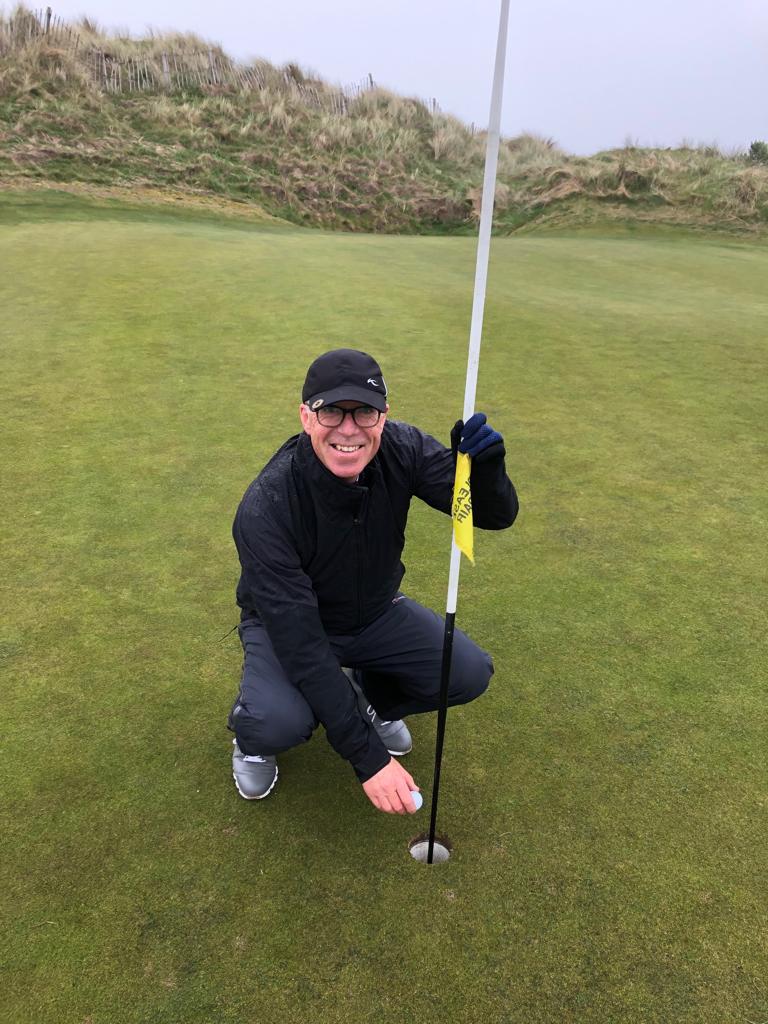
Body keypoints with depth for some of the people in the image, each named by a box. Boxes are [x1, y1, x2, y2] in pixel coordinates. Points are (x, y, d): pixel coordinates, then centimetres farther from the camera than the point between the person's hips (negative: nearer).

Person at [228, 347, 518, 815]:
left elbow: (496, 515, -20)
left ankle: (370, 695, 16)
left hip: (377, 612, 4)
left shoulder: (402, 449, -22)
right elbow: (300, 643, -33)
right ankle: (253, 731, 8)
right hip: (287, 621, -4)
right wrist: (368, 757, -32)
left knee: (470, 673, -15)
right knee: (282, 724, -32)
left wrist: (486, 467, -45)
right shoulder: (266, 508, -33)